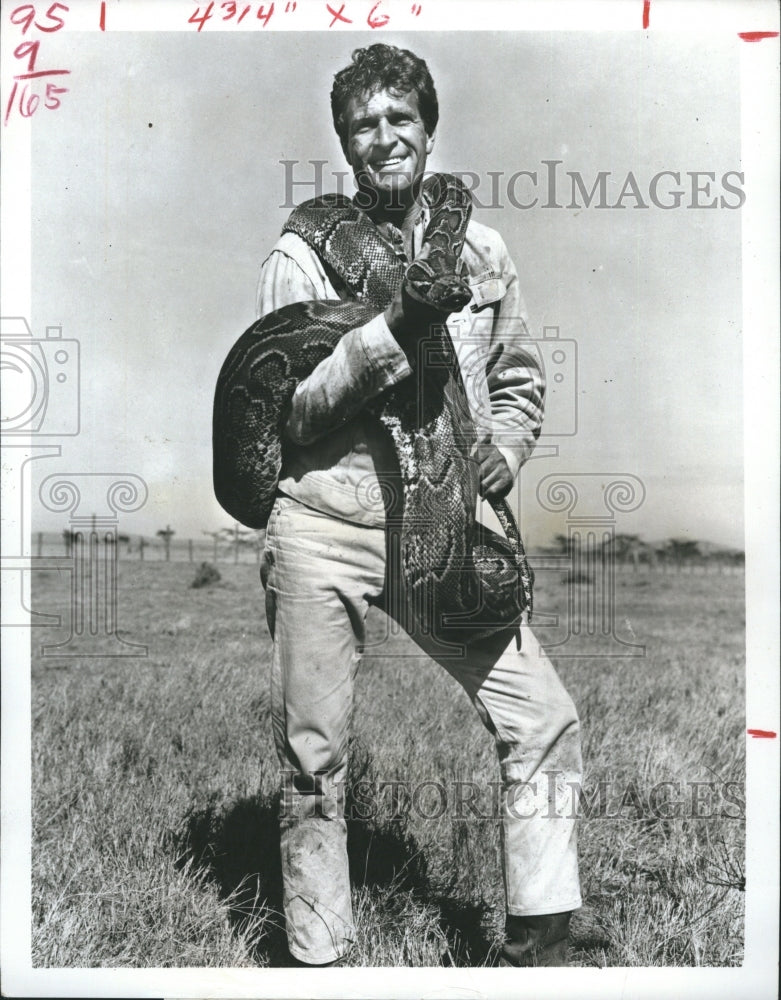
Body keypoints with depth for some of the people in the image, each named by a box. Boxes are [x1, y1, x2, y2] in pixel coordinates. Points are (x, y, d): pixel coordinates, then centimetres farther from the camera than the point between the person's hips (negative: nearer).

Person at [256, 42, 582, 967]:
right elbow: (283, 408, -9)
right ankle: (318, 958, 25)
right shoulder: (301, 257, -1)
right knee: (313, 756, 5)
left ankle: (539, 945, 14)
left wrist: (503, 449, -2)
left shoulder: (480, 252, 9)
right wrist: (391, 329, -18)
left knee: (545, 719, -3)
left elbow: (519, 379, 19)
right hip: (325, 527, -2)